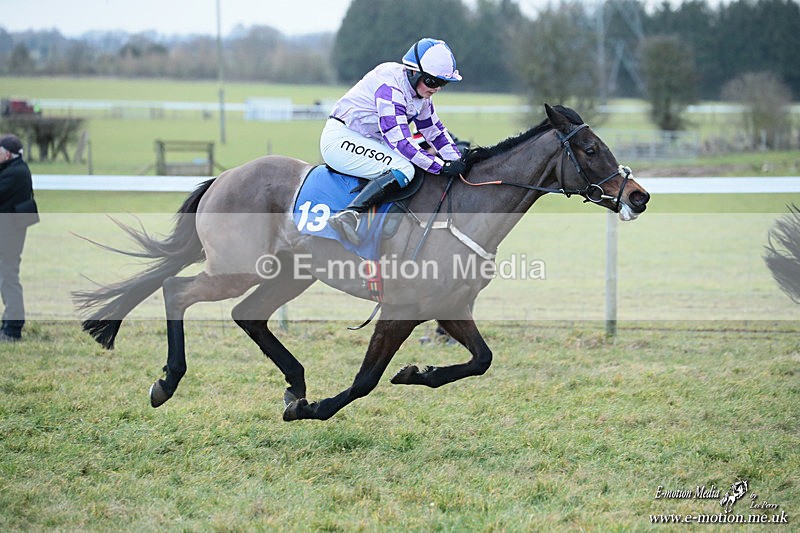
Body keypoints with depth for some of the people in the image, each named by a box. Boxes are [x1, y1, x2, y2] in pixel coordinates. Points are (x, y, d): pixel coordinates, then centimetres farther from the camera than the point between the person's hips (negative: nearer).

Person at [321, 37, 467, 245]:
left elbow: (434, 130, 13)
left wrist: (458, 162, -1)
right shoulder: (390, 88, -24)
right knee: (404, 169, -27)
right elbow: (400, 141, -29)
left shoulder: (420, 92, 4)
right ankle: (348, 215, -37)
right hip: (340, 140, -10)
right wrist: (442, 167, -29)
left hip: (369, 141, 10)